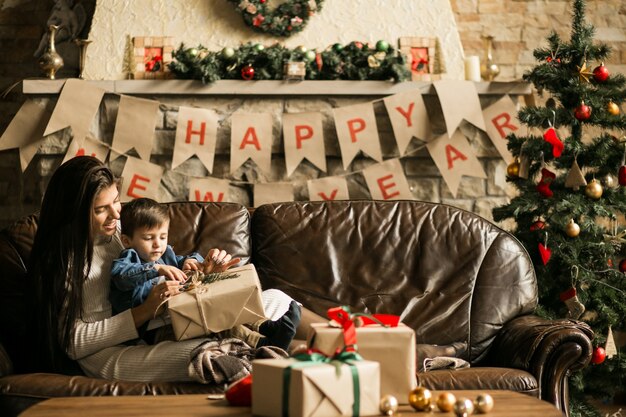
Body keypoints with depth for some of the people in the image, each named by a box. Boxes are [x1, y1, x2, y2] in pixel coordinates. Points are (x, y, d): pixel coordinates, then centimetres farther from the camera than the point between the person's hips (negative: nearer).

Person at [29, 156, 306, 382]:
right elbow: (74, 342, -10)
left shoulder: (121, 227, 10)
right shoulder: (59, 260, -7)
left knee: (278, 302, -10)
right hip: (103, 354, -7)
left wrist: (205, 273, -3)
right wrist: (145, 311, -20)